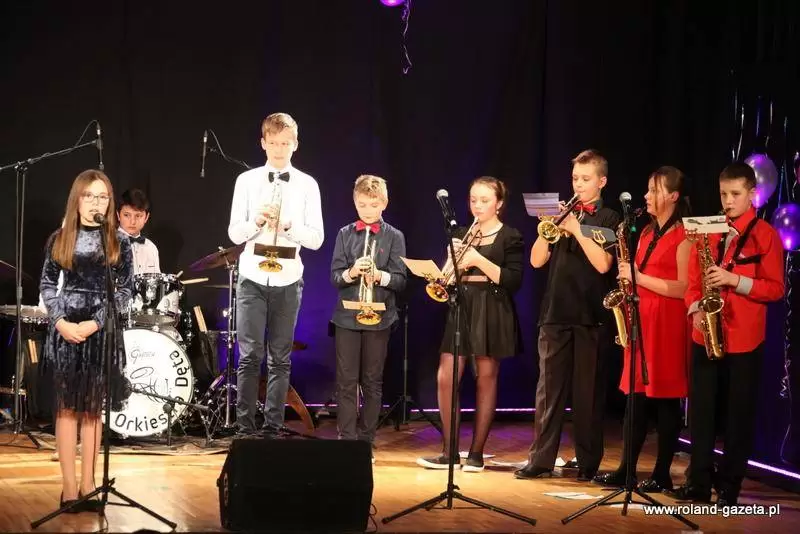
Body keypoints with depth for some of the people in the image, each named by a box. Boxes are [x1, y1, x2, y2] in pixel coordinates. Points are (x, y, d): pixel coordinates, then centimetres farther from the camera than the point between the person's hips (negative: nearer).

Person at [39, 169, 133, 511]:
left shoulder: (118, 242, 2)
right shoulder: (60, 239, 5)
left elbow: (124, 291, 0)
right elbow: (47, 285, 6)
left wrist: (94, 323, -12)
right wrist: (60, 321, -10)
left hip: (102, 330, 0)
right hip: (64, 329, 1)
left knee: (92, 408, 4)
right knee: (67, 407, 1)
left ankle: (87, 484, 10)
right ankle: (69, 487, 3)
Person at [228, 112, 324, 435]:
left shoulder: (307, 185, 4)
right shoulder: (247, 180, 5)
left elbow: (316, 239, 0)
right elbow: (235, 234, 3)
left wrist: (289, 225, -17)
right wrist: (256, 221, -16)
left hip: (288, 280, 0)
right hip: (252, 278, 0)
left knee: (280, 358, 4)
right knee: (250, 356, -4)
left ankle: (273, 427, 10)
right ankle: (245, 427, 1)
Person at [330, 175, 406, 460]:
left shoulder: (394, 237, 2)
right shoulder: (345, 234, 6)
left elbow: (401, 280, -3)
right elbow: (334, 276, 1)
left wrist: (380, 276, -21)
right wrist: (351, 273, -19)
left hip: (379, 317, -1)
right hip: (347, 316, 1)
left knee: (372, 382, 6)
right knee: (346, 381, 0)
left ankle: (366, 440, 13)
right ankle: (346, 439, 3)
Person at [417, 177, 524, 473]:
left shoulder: (511, 238, -2)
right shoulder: (461, 235, 13)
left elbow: (514, 282, -11)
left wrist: (479, 261, -19)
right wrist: (454, 259, -8)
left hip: (492, 314, -4)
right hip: (461, 309, 5)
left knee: (486, 381, 0)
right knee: (445, 379, -4)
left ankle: (476, 453, 7)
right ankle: (449, 452, 4)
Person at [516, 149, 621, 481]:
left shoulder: (610, 220, 3)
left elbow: (602, 263, -13)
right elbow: (537, 260, 6)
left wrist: (576, 230, -16)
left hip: (591, 316, -4)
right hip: (555, 313, 4)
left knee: (588, 391, 1)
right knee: (549, 388, 4)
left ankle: (588, 462, 9)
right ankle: (541, 459, 8)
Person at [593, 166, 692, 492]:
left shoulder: (684, 235, -8)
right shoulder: (647, 232, 17)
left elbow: (684, 288, -15)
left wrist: (639, 277, -15)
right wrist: (629, 275, 4)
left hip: (667, 324, -8)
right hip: (641, 320, 8)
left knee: (665, 400, -3)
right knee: (637, 396, 7)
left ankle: (662, 475, 3)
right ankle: (626, 469, 10)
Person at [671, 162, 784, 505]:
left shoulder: (766, 235, -3)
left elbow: (776, 288, -7)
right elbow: (693, 280, 13)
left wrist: (734, 280, -18)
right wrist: (695, 309, -5)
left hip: (744, 339, -4)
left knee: (739, 415, 2)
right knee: (701, 410, 5)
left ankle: (729, 487, 10)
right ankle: (699, 482, 13)